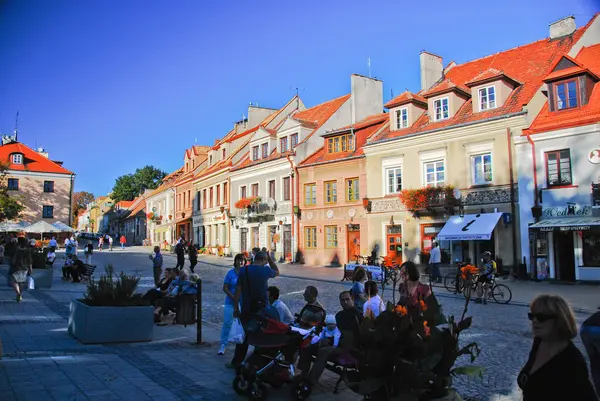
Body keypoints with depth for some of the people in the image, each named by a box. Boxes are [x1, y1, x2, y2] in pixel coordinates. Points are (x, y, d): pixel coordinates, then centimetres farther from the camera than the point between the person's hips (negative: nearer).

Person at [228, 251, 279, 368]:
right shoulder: (265, 270, -6)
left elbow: (238, 290, -3)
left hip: (246, 309, 1)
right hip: (261, 308, -1)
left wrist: (236, 308, 3)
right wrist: (269, 258, 14)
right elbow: (277, 272, 17)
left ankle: (236, 362, 15)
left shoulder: (243, 270, -4)